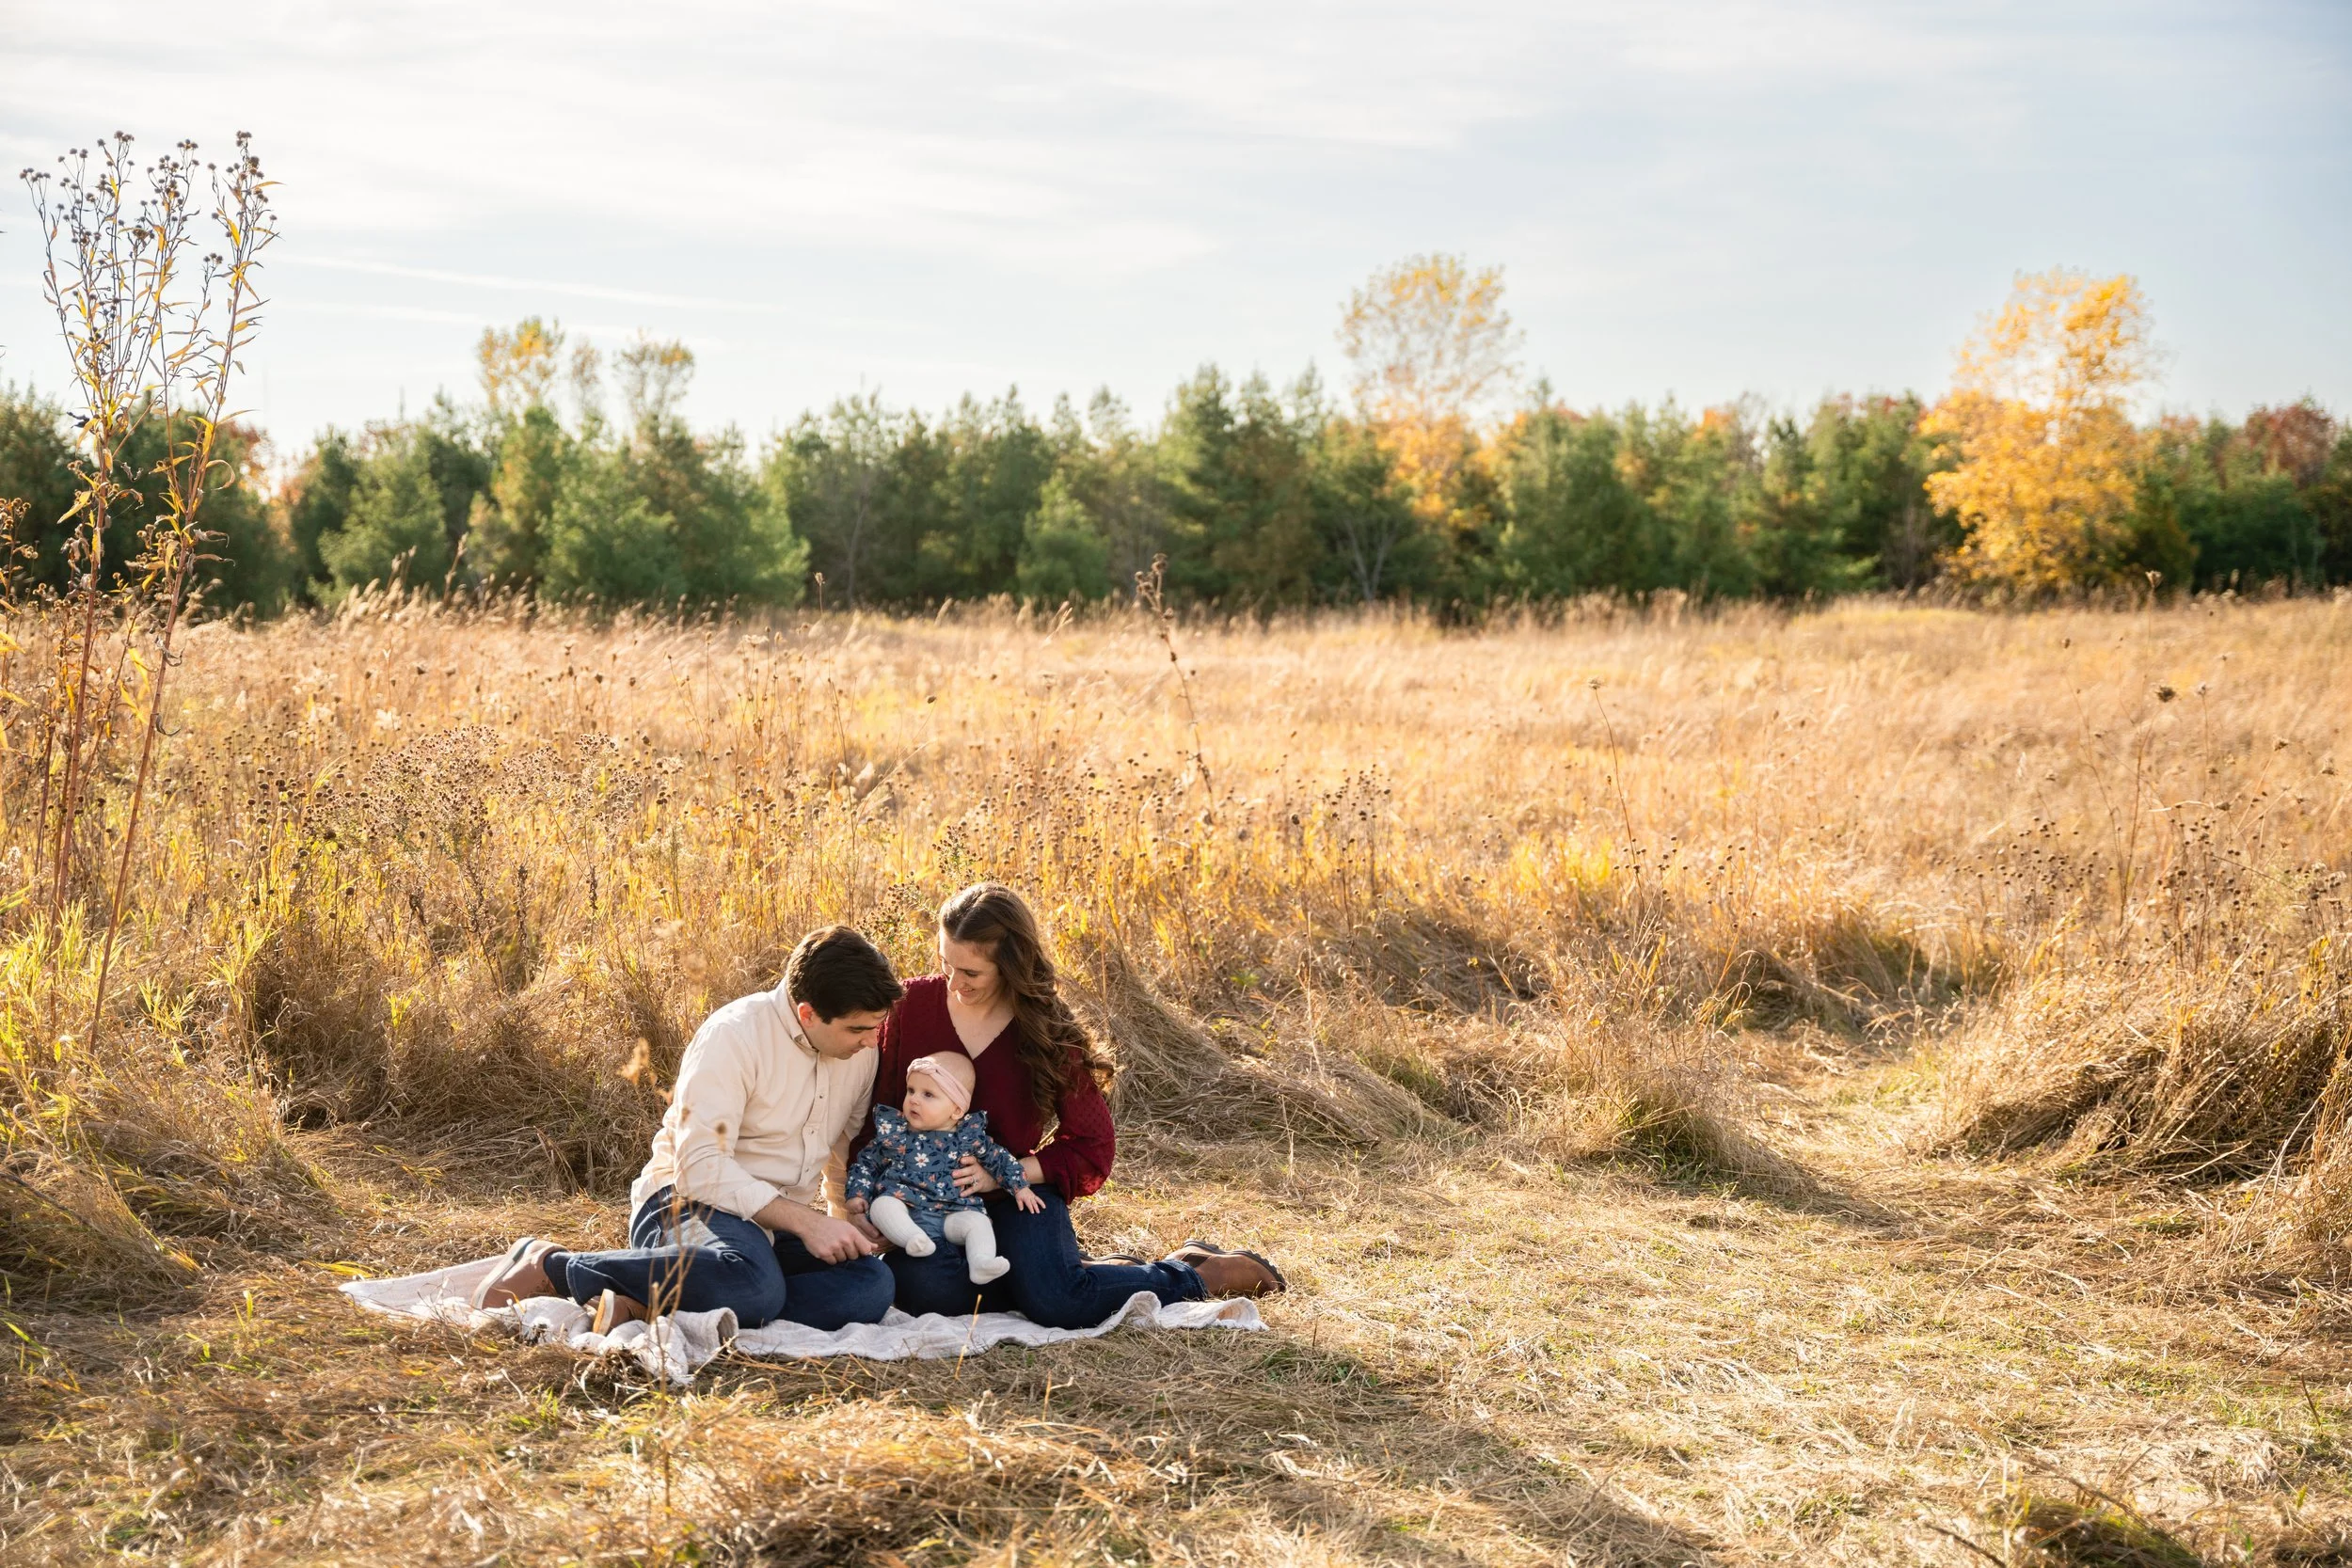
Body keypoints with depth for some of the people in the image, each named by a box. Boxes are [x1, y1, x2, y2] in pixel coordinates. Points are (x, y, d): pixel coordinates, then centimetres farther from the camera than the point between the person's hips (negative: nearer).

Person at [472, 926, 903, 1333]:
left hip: (779, 1224, 7)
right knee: (755, 1286, -42)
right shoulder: (735, 1035, -15)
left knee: (871, 1285, -26)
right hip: (688, 1201, -7)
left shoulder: (862, 1047, 5)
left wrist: (851, 1217, 3)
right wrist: (804, 1221, -26)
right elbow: (701, 1167, -21)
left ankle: (645, 1305, -26)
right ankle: (550, 1265, -19)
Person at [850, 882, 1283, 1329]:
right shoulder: (914, 1004, -4)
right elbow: (875, 1109, 2)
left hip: (1016, 1196, -2)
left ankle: (1200, 1274, -5)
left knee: (1056, 1302, -33)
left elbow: (1092, 1146, -2)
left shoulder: (1048, 1032, -7)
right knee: (923, 1288, -34)